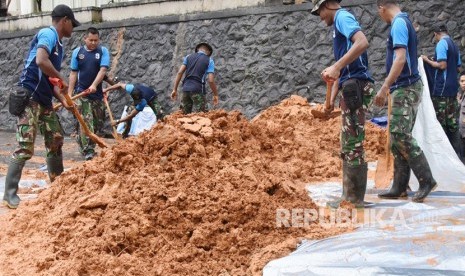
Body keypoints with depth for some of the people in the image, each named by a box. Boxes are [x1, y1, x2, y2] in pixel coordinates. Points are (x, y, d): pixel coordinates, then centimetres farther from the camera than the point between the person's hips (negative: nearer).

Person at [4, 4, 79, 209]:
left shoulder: (59, 45, 18)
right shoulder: (48, 34, -10)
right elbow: (40, 61, -29)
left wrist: (62, 99, 9)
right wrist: (62, 80, -16)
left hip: (45, 101, 10)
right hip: (29, 98, -10)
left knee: (56, 141, 15)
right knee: (25, 149, -12)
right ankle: (9, 194, -6)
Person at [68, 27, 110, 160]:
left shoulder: (103, 51, 1)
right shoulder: (77, 52, 3)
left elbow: (103, 70, -11)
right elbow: (73, 73, 5)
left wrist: (94, 85, -26)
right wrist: (69, 93, -1)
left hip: (97, 93, 2)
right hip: (81, 93, -2)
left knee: (98, 123, 9)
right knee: (86, 122, -11)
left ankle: (87, 147, 23)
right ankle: (88, 151, -11)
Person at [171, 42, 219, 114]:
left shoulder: (188, 57, 13)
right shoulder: (209, 61, 3)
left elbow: (180, 72, 5)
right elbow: (211, 81, -6)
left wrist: (175, 89, 7)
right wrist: (215, 95, 6)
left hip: (186, 89, 4)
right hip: (198, 90, -4)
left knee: (186, 115, 11)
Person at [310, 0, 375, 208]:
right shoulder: (340, 24, 24)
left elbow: (362, 42, -25)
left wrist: (336, 67, -29)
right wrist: (332, 98, 27)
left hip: (356, 87, -10)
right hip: (351, 89, 10)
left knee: (353, 145, -7)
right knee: (348, 145, 13)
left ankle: (355, 199, -3)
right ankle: (349, 195, 19)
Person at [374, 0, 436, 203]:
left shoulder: (399, 24, -12)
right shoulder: (404, 23, 18)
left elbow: (401, 59, -23)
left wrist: (385, 87, -25)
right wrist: (391, 87, 30)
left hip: (406, 89, -10)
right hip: (404, 88, 10)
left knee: (401, 136, -13)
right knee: (398, 138, 8)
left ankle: (426, 180, -8)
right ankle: (399, 187, 9)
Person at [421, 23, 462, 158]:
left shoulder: (442, 44, -10)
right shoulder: (454, 45, 15)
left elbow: (442, 65, -18)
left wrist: (427, 61, -4)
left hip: (441, 89, -8)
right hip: (453, 88, 8)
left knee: (440, 123, -3)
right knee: (452, 123, 9)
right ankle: (456, 153, 11)